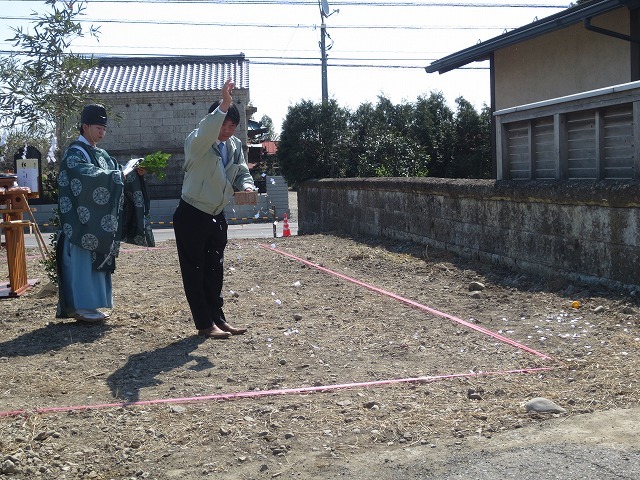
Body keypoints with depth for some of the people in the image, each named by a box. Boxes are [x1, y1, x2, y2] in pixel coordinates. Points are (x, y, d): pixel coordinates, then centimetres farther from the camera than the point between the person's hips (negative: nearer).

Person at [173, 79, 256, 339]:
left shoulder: (235, 145, 4)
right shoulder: (197, 143, -16)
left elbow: (242, 173, 6)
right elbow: (204, 134, -39)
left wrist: (247, 186, -18)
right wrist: (224, 104, -48)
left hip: (216, 216, 7)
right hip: (191, 216, -6)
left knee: (215, 270, 13)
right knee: (194, 271, 1)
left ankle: (217, 319, 23)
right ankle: (205, 324, 8)